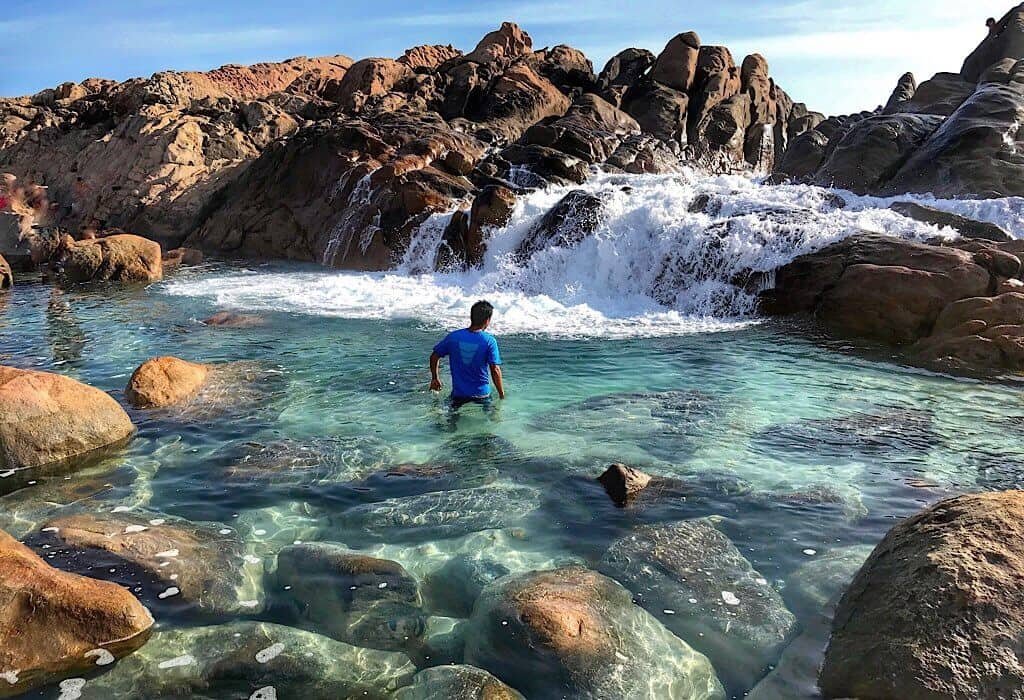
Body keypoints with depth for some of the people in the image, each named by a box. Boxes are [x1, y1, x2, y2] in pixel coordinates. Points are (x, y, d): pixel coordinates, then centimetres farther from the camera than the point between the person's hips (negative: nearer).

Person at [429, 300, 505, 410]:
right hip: (482, 395, -2)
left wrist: (435, 378, 24)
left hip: (458, 395, 2)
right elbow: (495, 370, -13)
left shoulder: (453, 337, -2)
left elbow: (434, 357, 8)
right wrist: (502, 395, -2)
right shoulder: (489, 341, -11)